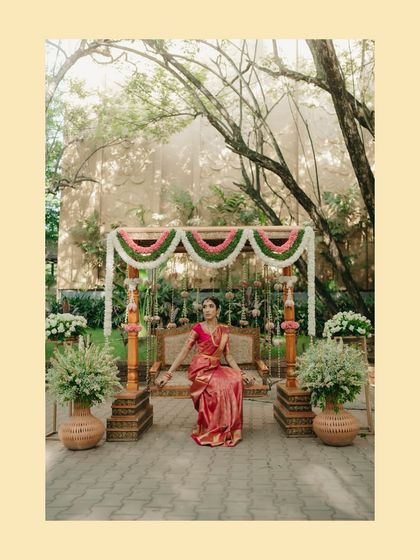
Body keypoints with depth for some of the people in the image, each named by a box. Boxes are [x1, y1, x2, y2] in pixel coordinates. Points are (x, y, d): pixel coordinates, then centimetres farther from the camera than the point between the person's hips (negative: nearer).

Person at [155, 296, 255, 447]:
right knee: (225, 384, -29)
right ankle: (211, 432, -14)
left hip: (215, 369, 5)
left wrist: (242, 373, -2)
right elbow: (184, 352, -4)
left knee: (235, 379, -24)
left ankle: (229, 430, -12)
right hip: (200, 369, -4)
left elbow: (228, 356, 11)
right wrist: (168, 374, -9)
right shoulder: (198, 328, -1)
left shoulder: (224, 330, 11)